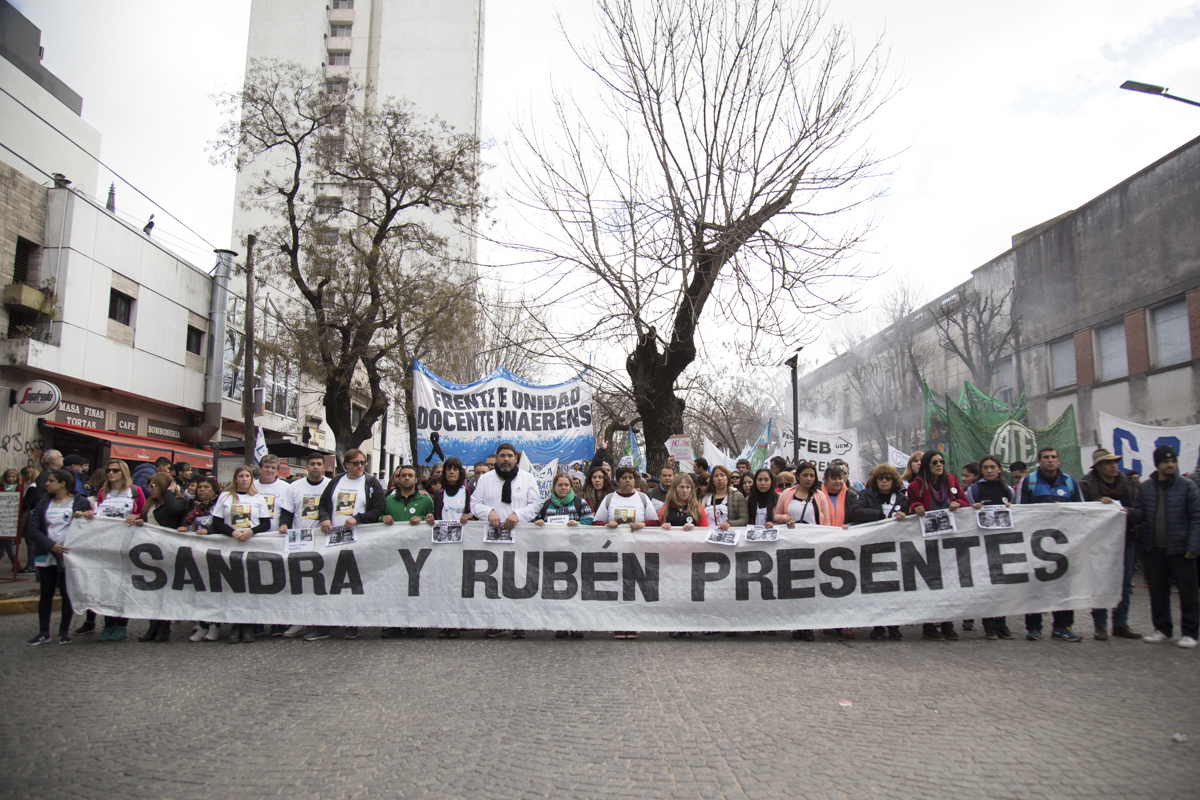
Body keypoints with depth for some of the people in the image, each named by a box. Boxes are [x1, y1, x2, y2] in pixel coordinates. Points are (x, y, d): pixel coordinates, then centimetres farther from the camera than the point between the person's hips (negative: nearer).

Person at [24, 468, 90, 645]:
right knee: (46, 593, 8)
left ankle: (64, 631, 12)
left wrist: (81, 516, -24)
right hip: (46, 555, 4)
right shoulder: (43, 503, 11)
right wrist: (51, 545, -13)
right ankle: (43, 632, 15)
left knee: (67, 593, 1)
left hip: (69, 556, -4)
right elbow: (33, 529, 2)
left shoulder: (81, 502, 0)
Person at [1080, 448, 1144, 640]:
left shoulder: (1128, 485, 5)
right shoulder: (1086, 484, -6)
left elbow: (1140, 513, 0)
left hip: (1125, 540, 4)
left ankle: (1120, 624, 19)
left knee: (1125, 584, 8)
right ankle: (1100, 625, 8)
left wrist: (1127, 512, -20)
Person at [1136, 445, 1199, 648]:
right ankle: (1162, 629, 22)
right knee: (1157, 591, 10)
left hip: (1180, 550, -3)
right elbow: (1141, 515, 13)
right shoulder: (1145, 488, 6)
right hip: (1153, 549, 3)